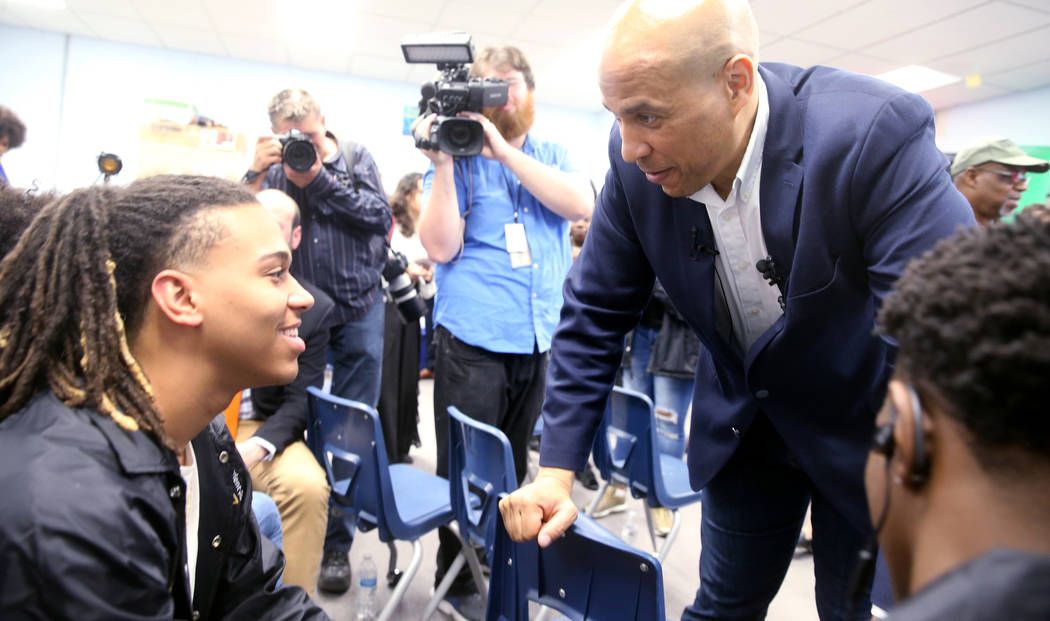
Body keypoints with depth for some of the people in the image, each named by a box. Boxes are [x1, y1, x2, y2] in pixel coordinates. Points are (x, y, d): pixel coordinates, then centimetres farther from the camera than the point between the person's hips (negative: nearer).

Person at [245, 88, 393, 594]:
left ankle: (335, 542, 15)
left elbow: (380, 216, -9)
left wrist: (319, 179, -13)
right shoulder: (271, 166, 6)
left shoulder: (354, 157, 4)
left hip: (357, 310, -1)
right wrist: (257, 174, -12)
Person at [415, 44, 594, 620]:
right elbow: (441, 246, -8)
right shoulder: (458, 156, 4)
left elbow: (579, 203, -10)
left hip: (540, 339, 3)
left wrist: (503, 150, -14)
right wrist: (442, 162, -14)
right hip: (474, 337, -3)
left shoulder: (553, 155, 12)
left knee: (513, 463, 16)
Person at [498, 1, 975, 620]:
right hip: (743, 423, 3)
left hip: (865, 427, -2)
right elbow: (596, 314, -10)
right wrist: (556, 471, -13)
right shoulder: (637, 162, -18)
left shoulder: (878, 132, -30)